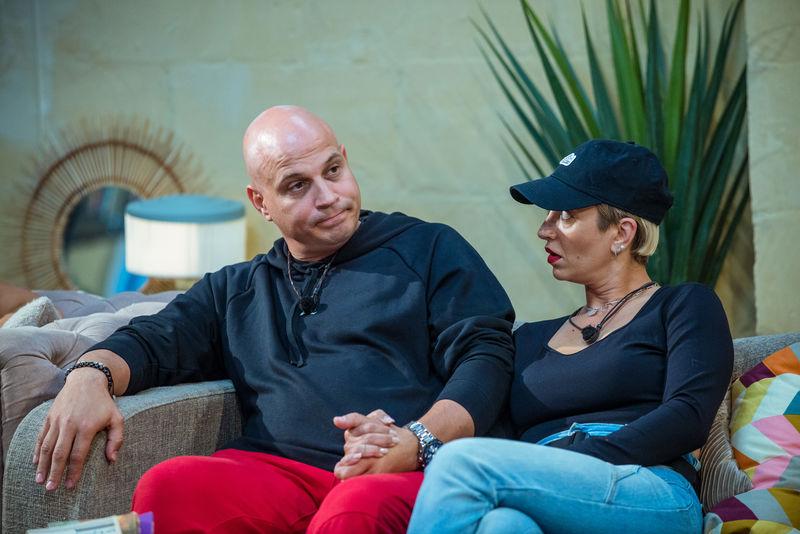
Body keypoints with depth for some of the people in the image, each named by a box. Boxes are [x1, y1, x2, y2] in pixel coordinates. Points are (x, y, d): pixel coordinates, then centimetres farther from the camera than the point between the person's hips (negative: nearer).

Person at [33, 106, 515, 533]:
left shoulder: (429, 249, 18)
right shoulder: (236, 290, 30)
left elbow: (487, 355, 6)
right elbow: (154, 341, 21)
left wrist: (416, 441, -14)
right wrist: (90, 375, -4)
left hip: (407, 476, -3)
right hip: (275, 472, 4)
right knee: (166, 488, -29)